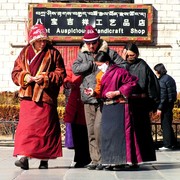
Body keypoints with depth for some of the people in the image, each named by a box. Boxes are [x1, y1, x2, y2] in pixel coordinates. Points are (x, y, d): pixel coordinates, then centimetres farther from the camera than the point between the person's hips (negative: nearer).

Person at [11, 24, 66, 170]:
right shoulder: (25, 53, 10)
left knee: (45, 128, 2)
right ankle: (23, 157, -12)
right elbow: (15, 73, 11)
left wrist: (45, 78, -14)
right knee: (25, 126, -7)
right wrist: (25, 77, -10)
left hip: (45, 97, -2)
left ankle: (45, 159, 11)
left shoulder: (53, 53, 2)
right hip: (27, 96, 2)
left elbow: (61, 74, 0)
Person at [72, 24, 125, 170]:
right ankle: (95, 159, 13)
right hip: (88, 98, 4)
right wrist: (93, 63, -8)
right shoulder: (82, 54, 12)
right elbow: (75, 68, -3)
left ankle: (102, 159, -6)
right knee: (91, 130, 6)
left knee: (99, 128, -14)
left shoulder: (109, 53, 4)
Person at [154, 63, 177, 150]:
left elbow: (162, 95, -19)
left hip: (165, 104, -9)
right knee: (168, 124, 17)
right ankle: (172, 142, 24)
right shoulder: (170, 78, 13)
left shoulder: (162, 81, -16)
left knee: (165, 125, -4)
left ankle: (167, 145, -1)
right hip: (171, 103, 9)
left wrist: (159, 108, -17)